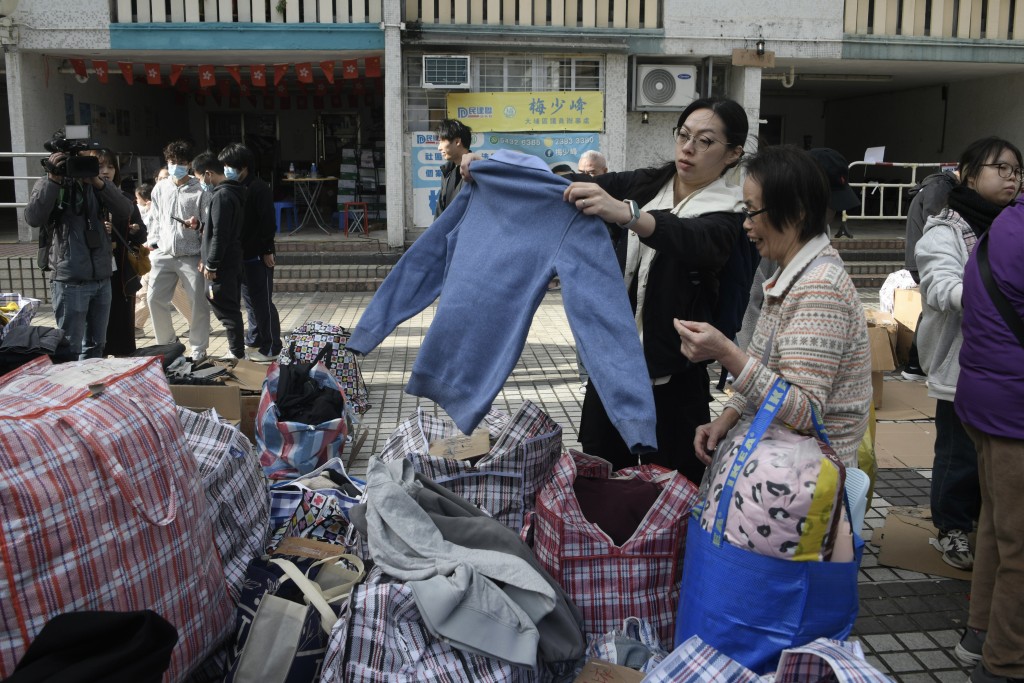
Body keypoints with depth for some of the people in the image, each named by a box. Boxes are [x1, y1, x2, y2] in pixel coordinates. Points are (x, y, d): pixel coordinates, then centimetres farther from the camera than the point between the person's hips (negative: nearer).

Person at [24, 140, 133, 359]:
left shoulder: (94, 183, 10)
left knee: (96, 345, 13)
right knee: (69, 348, -2)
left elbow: (125, 213, -4)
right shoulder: (48, 184, 2)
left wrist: (99, 183, -15)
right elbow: (33, 218, -15)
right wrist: (53, 179, -18)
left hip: (102, 279, 4)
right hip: (71, 281, -4)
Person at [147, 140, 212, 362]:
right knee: (154, 297, 1)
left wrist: (197, 225, -17)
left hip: (191, 255, -4)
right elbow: (156, 219, 16)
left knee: (199, 302, -2)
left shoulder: (199, 191, -3)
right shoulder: (160, 188, 10)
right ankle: (167, 342, 20)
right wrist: (153, 244, 10)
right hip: (164, 254, 4)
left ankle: (198, 349, 12)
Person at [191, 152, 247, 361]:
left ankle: (237, 353, 4)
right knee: (231, 307, 15)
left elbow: (220, 235, -20)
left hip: (223, 265, -10)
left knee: (226, 308, -3)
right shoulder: (231, 192, 13)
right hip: (231, 262, 10)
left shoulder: (221, 196, -17)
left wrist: (211, 265, -16)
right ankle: (237, 348, 22)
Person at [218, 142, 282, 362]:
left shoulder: (259, 188, -12)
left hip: (258, 256, -8)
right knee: (250, 302, 16)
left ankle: (270, 348, 6)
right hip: (241, 255, 8)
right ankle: (254, 341, 27)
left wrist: (267, 251, -17)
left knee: (263, 303, -2)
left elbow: (268, 222, -15)